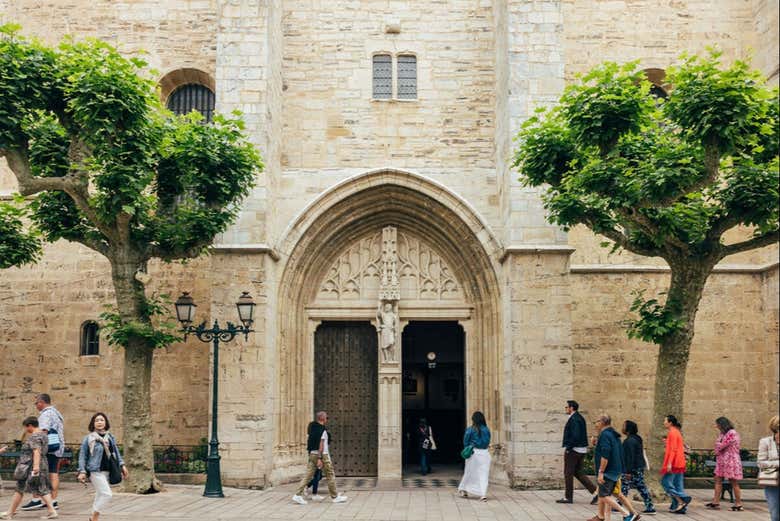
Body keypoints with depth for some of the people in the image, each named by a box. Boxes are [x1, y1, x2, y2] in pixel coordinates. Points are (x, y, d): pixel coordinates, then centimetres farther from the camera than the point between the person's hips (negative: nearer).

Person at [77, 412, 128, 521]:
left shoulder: (110, 437, 11)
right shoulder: (88, 438, -3)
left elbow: (116, 452, 18)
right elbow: (82, 456, -1)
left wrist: (122, 465, 10)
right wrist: (82, 471, -9)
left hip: (107, 471, 5)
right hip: (96, 471, -5)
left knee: (100, 495, 12)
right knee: (107, 494, -14)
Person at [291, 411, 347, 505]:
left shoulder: (313, 428, 11)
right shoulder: (322, 430, -14)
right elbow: (321, 444, -20)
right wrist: (320, 458, -22)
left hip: (312, 454, 8)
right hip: (322, 455, -8)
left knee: (308, 475, 6)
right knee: (330, 475, 4)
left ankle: (297, 495, -2)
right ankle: (335, 497, 11)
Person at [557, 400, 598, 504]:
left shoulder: (573, 419, -18)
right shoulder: (580, 418, 13)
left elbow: (575, 436, -26)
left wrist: (568, 447, -17)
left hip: (573, 450, -10)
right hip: (581, 450, 10)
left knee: (568, 473, 2)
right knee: (578, 472, 15)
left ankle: (568, 497, 10)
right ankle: (595, 491, 6)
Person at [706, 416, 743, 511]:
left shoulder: (732, 433, -15)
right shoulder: (722, 433, 14)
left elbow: (721, 446, -17)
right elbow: (718, 446, 14)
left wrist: (718, 444, 3)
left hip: (731, 461, -9)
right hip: (722, 461, 9)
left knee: (734, 483, -2)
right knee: (718, 480, 6)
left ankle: (739, 505, 5)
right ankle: (715, 502, 8)